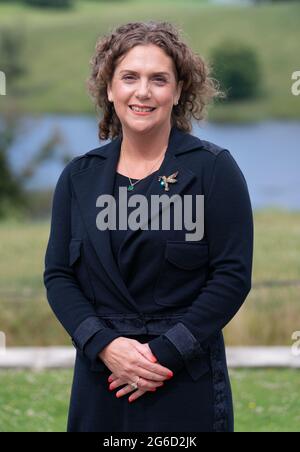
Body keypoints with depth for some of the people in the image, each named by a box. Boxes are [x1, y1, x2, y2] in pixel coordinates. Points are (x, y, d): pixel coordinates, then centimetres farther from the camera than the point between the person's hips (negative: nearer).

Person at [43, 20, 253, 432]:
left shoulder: (214, 168, -2)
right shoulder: (78, 177, 9)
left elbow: (232, 275, -7)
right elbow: (58, 275, 6)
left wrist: (164, 352, -14)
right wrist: (104, 345, -10)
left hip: (188, 384, -3)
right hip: (100, 381, 3)